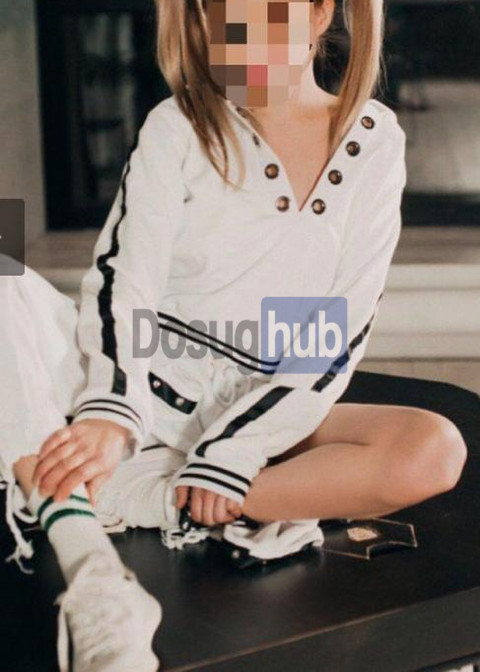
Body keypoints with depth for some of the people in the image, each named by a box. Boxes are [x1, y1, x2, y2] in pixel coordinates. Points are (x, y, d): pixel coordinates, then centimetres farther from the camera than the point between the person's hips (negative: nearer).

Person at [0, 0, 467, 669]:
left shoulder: (373, 140, 1)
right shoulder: (179, 126, 1)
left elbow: (341, 333, -5)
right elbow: (121, 282, -12)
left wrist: (235, 451, -16)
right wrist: (111, 416, -32)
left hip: (262, 414, 1)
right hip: (142, 393, 0)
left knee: (432, 452, -26)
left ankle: (152, 499, -27)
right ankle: (93, 577, -38)